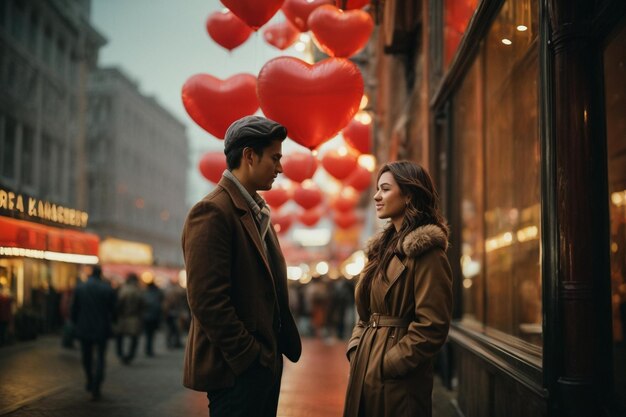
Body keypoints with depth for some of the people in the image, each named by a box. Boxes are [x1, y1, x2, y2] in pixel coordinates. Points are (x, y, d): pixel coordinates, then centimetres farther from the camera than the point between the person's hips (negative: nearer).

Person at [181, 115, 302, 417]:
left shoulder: (258, 212, 14)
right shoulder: (213, 211, -15)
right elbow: (207, 300, -21)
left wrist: (274, 350, 9)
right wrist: (250, 358, -17)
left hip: (265, 363, 9)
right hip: (236, 370, -9)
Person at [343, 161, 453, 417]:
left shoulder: (425, 251, -13)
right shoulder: (384, 247, 13)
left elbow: (432, 326, -19)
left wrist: (388, 363, -17)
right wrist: (355, 350, 4)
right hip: (365, 371, 8)